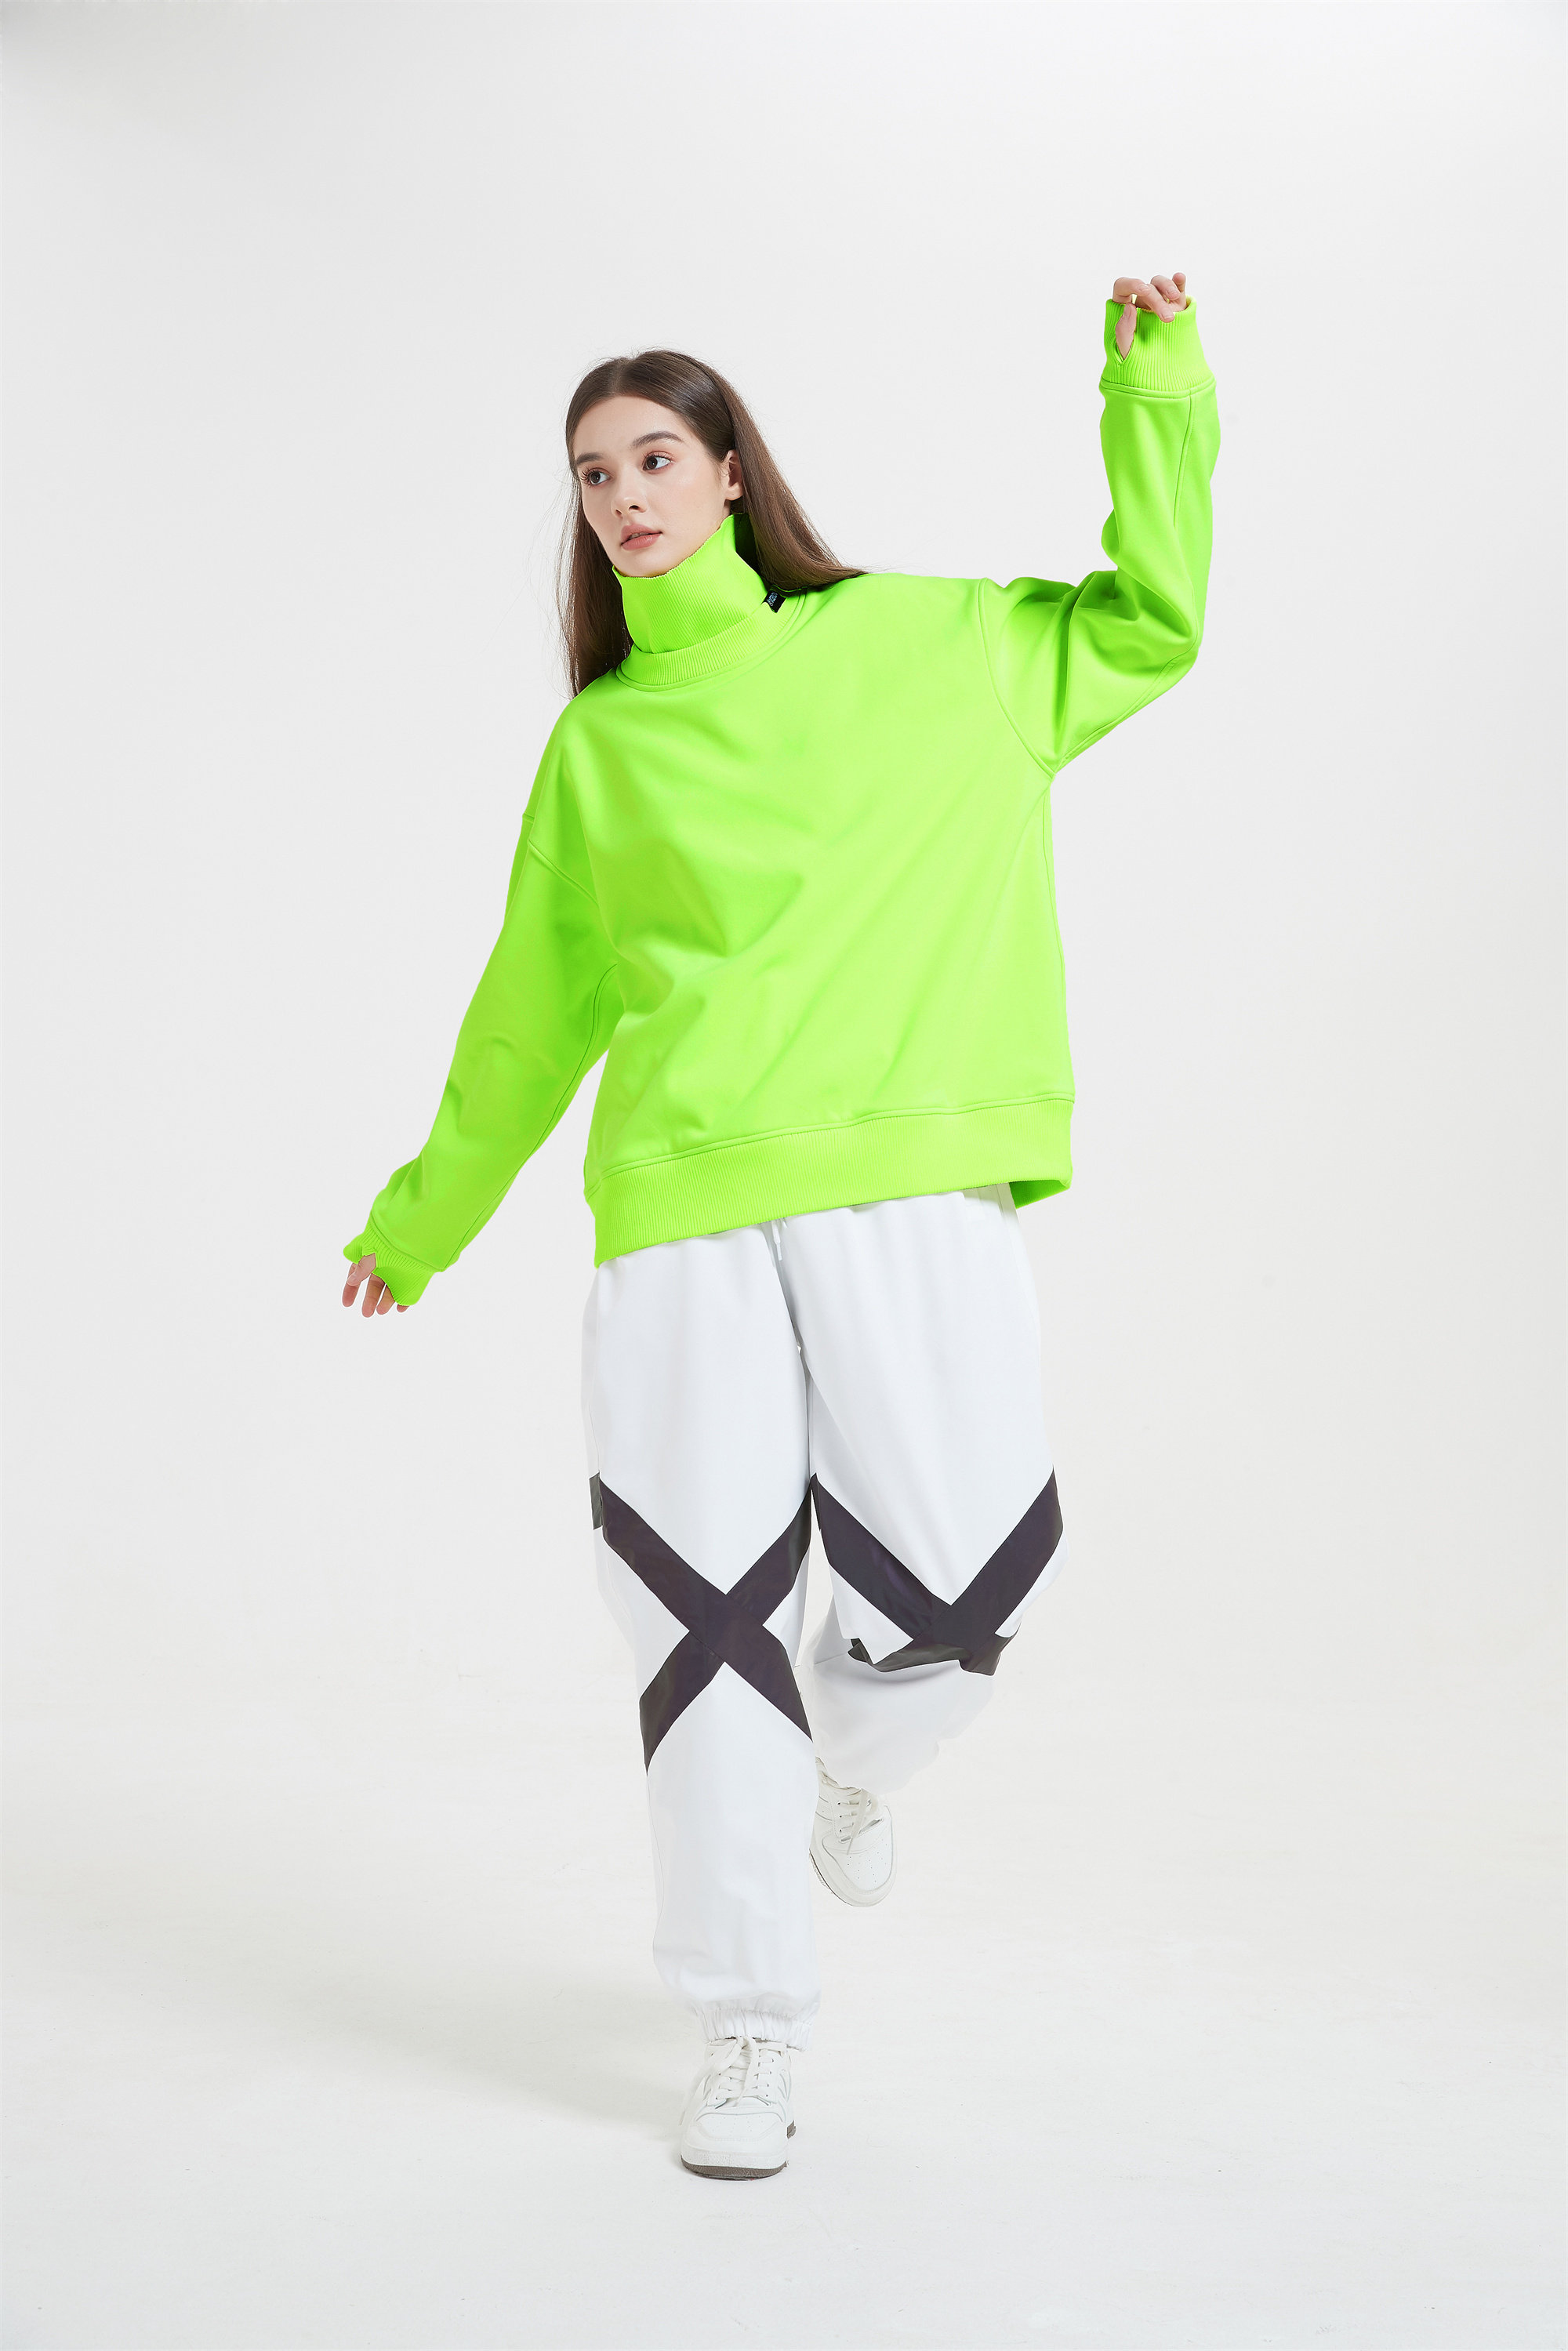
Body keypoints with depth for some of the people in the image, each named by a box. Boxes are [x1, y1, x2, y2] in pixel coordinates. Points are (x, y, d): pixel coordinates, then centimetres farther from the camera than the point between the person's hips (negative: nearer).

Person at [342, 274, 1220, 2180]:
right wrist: (425, 1213, 29)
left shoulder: (917, 644, 14)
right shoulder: (596, 743, 16)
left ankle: (851, 1764, 32)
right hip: (680, 1202, 1)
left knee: (956, 1586, -6)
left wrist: (1155, 386, 13)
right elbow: (534, 1008, 23)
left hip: (908, 1179, 0)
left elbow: (1149, 623, 20)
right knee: (708, 1611, -3)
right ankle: (748, 2036, 13)